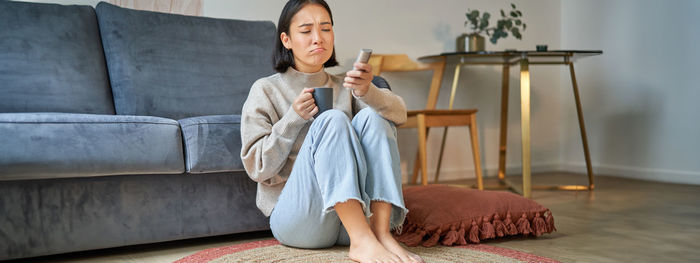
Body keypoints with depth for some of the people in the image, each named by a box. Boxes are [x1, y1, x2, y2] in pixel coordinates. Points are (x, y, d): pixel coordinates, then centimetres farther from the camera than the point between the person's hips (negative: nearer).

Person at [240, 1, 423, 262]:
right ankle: (362, 242, -38)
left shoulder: (344, 87, 15)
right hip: (296, 219, -3)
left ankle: (381, 233, -29)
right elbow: (257, 167, -2)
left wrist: (367, 91, -26)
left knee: (371, 117, -17)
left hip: (359, 211, 4)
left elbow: (399, 113, -4)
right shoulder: (265, 91, 5)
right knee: (332, 120, -25)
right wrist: (293, 119, -13)